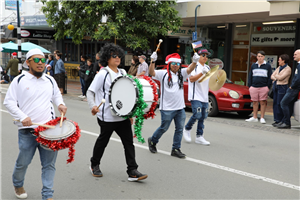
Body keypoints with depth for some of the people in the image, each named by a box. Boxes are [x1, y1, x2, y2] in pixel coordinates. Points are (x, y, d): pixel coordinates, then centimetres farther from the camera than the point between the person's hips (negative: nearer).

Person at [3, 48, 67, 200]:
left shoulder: (50, 80, 12)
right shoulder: (20, 80, -1)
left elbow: (56, 95, 28)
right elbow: (9, 102, -2)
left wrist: (60, 104, 6)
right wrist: (22, 117, -15)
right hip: (27, 130, -3)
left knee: (49, 164, 3)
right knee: (23, 162, 10)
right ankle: (18, 185, 41)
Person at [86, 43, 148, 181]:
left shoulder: (123, 73, 10)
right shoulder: (103, 74, -9)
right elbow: (90, 91, -10)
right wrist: (93, 106, -28)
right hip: (107, 117, -5)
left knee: (129, 142, 1)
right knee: (102, 141, 11)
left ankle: (132, 171, 4)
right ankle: (94, 165, 34)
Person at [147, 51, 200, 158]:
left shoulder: (181, 73, 9)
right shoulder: (164, 73, -3)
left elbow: (189, 69, -9)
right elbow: (151, 73, -15)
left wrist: (195, 61, -29)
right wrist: (153, 61, -31)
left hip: (180, 108, 5)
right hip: (167, 108, -5)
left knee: (179, 128, 5)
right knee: (164, 128, 7)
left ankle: (176, 149, 16)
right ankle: (152, 141, 31)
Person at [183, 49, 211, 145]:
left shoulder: (207, 67, 19)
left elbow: (210, 80, 24)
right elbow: (191, 79, -14)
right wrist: (202, 73, -23)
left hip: (204, 97, 7)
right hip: (195, 96, -7)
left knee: (203, 117, 5)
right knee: (197, 115, -15)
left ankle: (199, 136, 11)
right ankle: (187, 129, 10)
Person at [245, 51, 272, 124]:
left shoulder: (268, 66, 4)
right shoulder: (253, 65, 13)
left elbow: (270, 77, 3)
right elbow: (250, 76, 14)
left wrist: (268, 87, -4)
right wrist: (250, 86, 6)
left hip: (263, 87, -3)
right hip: (254, 87, 3)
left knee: (263, 102, -1)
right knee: (255, 102, 7)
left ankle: (262, 118, 6)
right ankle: (254, 117, 14)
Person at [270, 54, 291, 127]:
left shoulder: (288, 69, -9)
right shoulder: (279, 68, 15)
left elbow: (280, 77, -17)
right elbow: (272, 76, 10)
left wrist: (275, 75, 0)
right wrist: (276, 79, -8)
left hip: (282, 87, -8)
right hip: (275, 86, 8)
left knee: (279, 104, -8)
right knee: (275, 103, 7)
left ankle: (280, 121, -1)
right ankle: (276, 120, 13)